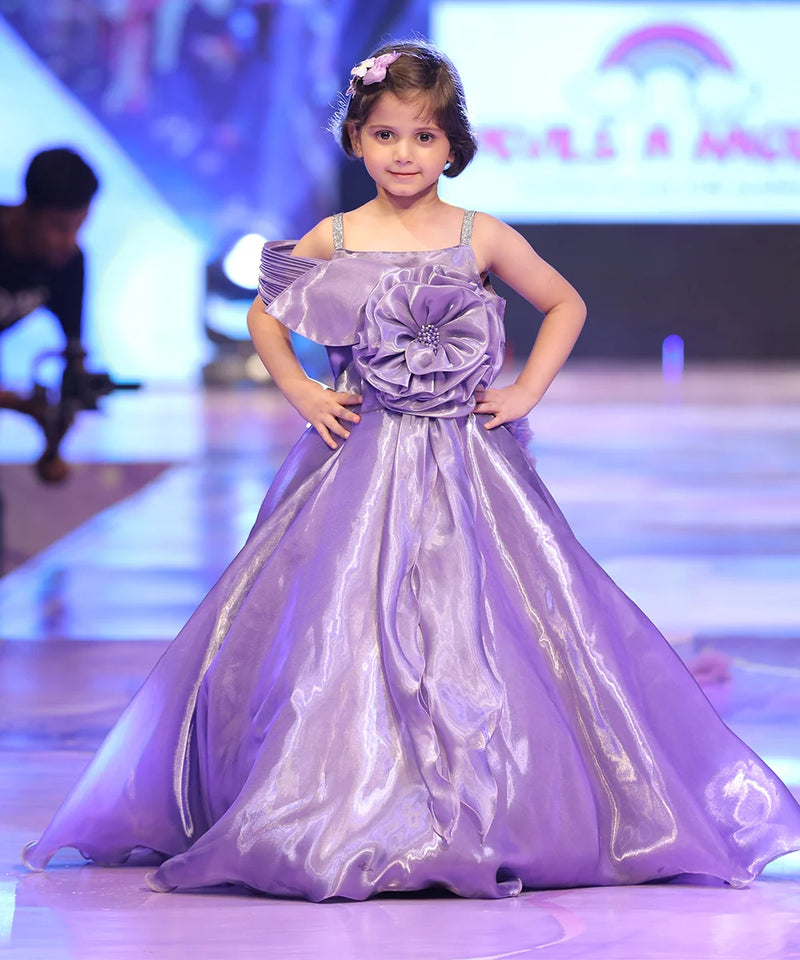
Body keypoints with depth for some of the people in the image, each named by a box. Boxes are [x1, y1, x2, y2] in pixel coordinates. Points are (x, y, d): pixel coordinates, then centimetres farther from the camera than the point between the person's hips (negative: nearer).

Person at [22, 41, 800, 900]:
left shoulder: (481, 238, 2)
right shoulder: (333, 239, 3)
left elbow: (565, 305, 14)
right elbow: (265, 315, 17)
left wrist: (527, 392, 5)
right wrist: (300, 392, 4)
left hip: (467, 466, 0)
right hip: (360, 464, 1)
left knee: (472, 630, -4)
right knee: (344, 629, -2)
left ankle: (482, 818, 6)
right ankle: (344, 818, 6)